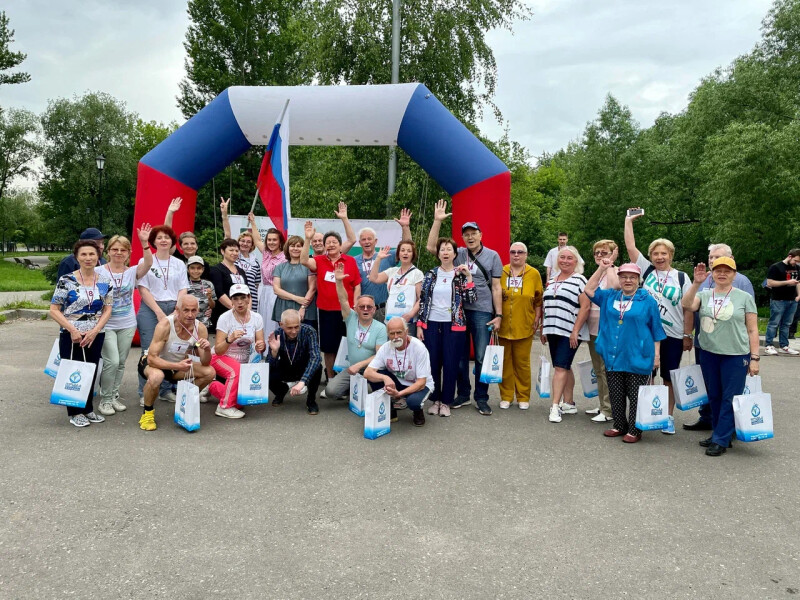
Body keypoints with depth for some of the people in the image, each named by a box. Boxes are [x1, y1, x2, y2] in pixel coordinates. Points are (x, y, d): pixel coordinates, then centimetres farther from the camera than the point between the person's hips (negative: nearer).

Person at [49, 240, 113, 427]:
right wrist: (72, 330, -17)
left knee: (91, 372, 11)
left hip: (96, 336, 3)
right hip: (71, 336, -3)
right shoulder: (66, 281, -7)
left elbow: (107, 310, 2)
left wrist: (94, 331, -11)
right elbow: (54, 310, -7)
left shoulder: (105, 281, 3)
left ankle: (88, 409, 26)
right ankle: (75, 412, 15)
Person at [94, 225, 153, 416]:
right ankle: (105, 400, 5)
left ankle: (114, 396, 25)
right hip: (106, 325, -3)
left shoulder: (132, 272, 0)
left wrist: (144, 243, -31)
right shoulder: (99, 272, -5)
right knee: (112, 361, -11)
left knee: (121, 363, 11)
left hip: (127, 325, 3)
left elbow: (148, 264, -18)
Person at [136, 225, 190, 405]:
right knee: (149, 352, -4)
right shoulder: (145, 262, 4)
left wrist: (177, 311, -6)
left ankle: (167, 390, 12)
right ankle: (144, 394, 4)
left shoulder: (179, 264, 13)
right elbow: (143, 289, -2)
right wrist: (159, 312, -10)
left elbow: (182, 290, 9)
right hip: (150, 309, -2)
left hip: (174, 310, 3)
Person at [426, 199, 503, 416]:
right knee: (460, 356, 10)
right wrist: (437, 221, -7)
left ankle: (481, 398, 12)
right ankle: (463, 394, 23)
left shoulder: (492, 256, 3)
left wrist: (498, 314, -2)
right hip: (458, 310, 3)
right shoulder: (458, 254, 8)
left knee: (481, 357, 1)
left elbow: (496, 287, 3)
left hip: (482, 312, -2)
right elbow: (431, 247, -1)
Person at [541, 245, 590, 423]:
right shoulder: (552, 281, 15)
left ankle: (555, 406, -10)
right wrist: (544, 329, 16)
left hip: (569, 333, -6)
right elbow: (546, 307, 20)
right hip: (553, 331, 6)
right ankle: (569, 404, 20)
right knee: (565, 368, 12)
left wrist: (575, 331, -17)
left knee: (560, 367, -11)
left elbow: (585, 307, -12)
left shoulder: (579, 280, -5)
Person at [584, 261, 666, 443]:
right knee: (615, 395, 11)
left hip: (637, 358, -4)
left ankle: (634, 430, 12)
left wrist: (656, 354, -2)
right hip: (613, 357, 4)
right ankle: (619, 426, 24)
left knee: (635, 396, 1)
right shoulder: (609, 297, 11)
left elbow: (656, 330, 2)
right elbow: (589, 290, 6)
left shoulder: (647, 301, 0)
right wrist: (601, 269, -1)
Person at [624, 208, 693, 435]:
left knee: (669, 378, 7)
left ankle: (668, 417, 18)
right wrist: (628, 221, -1)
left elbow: (688, 309, 0)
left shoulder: (681, 277, 0)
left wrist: (688, 335, -3)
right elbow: (630, 246, -1)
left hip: (673, 336, -1)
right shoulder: (646, 270, 4)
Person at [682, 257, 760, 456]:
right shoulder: (704, 295, 5)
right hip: (709, 354, 3)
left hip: (736, 356, -3)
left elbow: (752, 330, 0)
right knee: (714, 397, 14)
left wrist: (754, 358, -4)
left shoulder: (744, 297, -1)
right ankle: (718, 433, 28)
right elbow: (688, 305, -16)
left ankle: (721, 440, 8)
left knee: (730, 399, 0)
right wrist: (696, 283, -27)